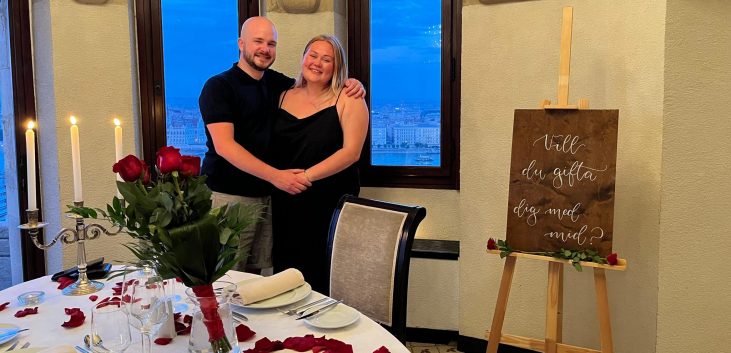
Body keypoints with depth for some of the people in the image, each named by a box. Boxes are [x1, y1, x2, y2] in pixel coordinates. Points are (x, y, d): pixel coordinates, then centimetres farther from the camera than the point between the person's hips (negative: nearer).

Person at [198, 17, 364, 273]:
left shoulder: (275, 83, 11)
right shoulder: (219, 86, -8)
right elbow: (223, 146, -18)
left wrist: (350, 85, 0)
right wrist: (275, 176, -26)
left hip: (265, 195, 6)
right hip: (227, 196, -5)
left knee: (253, 275, 9)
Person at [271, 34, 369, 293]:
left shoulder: (348, 99, -4)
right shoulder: (284, 97, 11)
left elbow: (351, 151, -13)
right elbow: (270, 144, 17)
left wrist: (308, 175, -20)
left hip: (331, 203, -4)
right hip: (286, 202, 5)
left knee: (324, 280, -3)